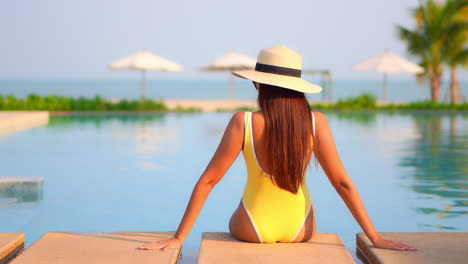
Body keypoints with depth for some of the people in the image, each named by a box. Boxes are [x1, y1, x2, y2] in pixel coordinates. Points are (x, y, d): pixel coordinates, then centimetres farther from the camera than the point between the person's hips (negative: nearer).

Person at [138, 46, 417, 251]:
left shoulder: (243, 123, -20)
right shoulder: (316, 122, -15)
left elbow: (208, 181, -17)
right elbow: (342, 182, -14)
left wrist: (179, 238, -11)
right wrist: (376, 237, -7)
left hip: (253, 230, -1)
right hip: (300, 230, 2)